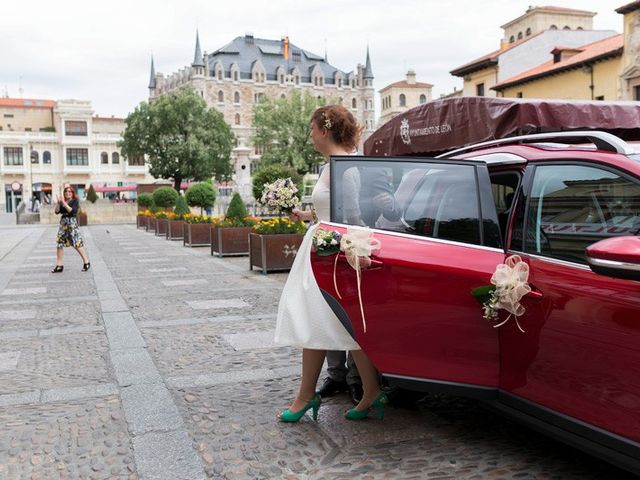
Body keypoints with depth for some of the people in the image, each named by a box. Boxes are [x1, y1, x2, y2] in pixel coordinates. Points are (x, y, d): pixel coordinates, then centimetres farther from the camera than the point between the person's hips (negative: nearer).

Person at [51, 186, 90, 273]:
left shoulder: (75, 201, -2)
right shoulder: (62, 202, 13)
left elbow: (72, 211, -16)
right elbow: (57, 211, 4)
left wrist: (64, 203, -18)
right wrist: (58, 203, -9)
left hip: (72, 224, -6)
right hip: (63, 224, 6)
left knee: (77, 244, -9)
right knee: (59, 244, 2)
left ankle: (86, 263, 2)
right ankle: (59, 266, 8)